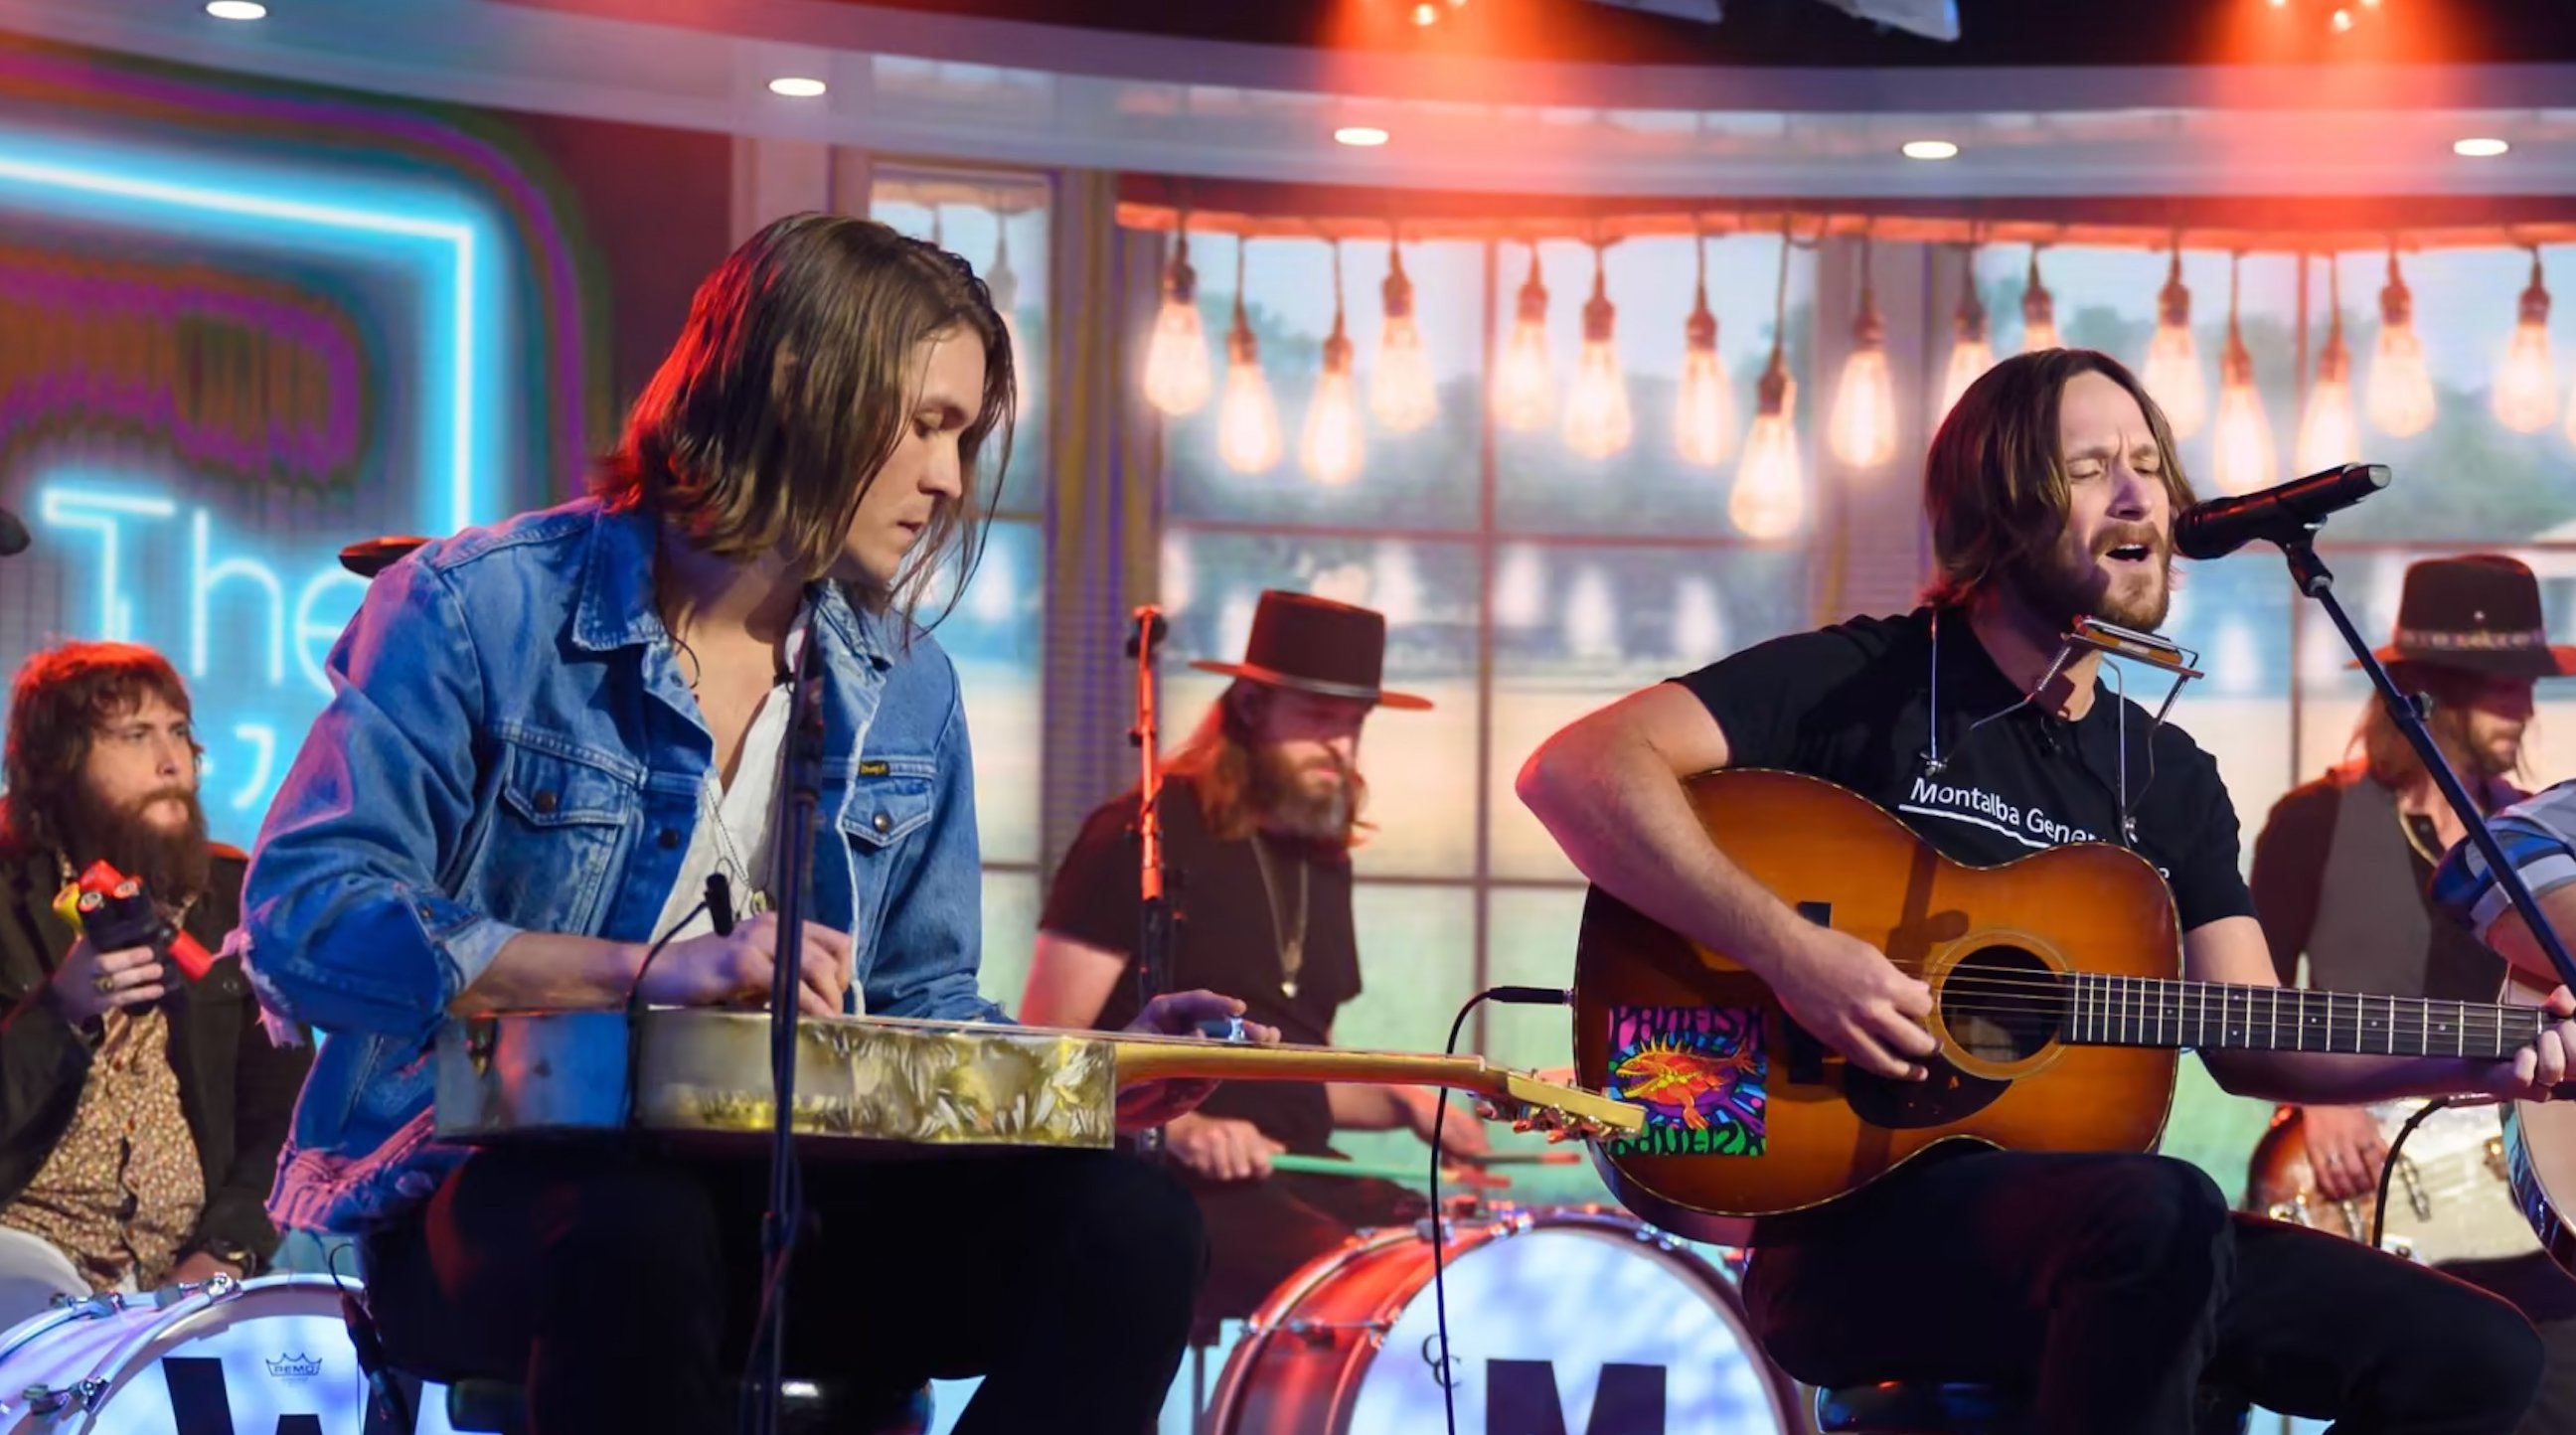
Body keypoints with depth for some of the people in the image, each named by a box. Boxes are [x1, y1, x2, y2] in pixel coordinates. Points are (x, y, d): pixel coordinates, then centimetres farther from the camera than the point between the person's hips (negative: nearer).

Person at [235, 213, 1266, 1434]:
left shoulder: (907, 694, 11)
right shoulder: (483, 611, -6)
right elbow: (300, 916, -16)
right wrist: (653, 973, -25)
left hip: (786, 1198, 6)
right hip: (493, 1194, -5)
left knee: (1126, 1223, -19)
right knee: (638, 1234, -40)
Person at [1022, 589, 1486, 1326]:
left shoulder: (1323, 860, 17)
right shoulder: (1141, 840, -6)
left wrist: (1403, 1103, 6)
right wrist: (1176, 1126, -24)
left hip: (1299, 1179, 8)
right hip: (1165, 1184, -8)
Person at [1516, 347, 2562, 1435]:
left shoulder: (2169, 778, 16)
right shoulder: (1866, 685, -3)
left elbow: (2249, 1039, 10)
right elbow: (1574, 771, -15)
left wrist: (2476, 1062, -6)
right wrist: (1793, 955, -24)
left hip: (2088, 1238, 7)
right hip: (1856, 1224, -6)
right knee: (2164, 1211, -37)